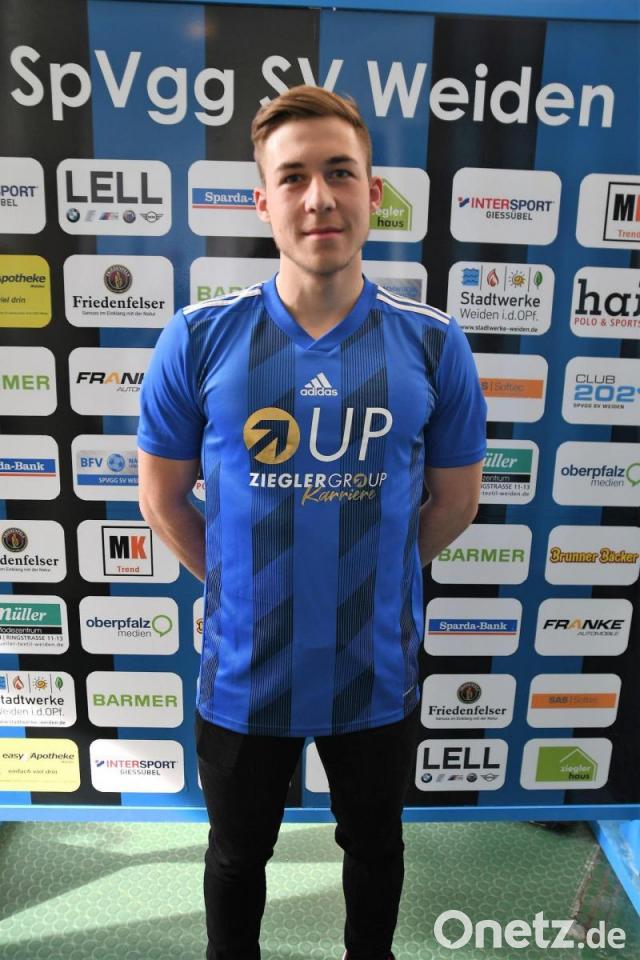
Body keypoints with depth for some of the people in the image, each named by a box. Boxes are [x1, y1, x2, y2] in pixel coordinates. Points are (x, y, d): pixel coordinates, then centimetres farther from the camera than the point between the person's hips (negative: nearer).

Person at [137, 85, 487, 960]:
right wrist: (241, 587, -1)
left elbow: (455, 502, 1)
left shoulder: (433, 345, -10)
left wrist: (366, 580, 3)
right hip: (243, 675, 0)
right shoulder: (200, 339, -11)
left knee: (374, 848, 28)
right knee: (238, 856, 27)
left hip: (378, 678, 1)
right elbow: (164, 499, -2)